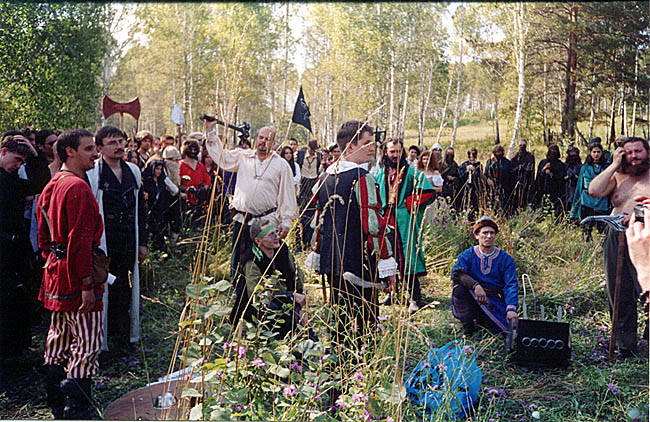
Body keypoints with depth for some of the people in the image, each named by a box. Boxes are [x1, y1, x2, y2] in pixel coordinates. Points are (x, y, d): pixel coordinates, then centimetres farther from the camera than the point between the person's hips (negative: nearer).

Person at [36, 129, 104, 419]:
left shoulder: (51, 186, 13)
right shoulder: (78, 188, -17)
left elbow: (43, 237, 19)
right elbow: (80, 240, -23)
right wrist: (87, 284, -21)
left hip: (55, 273, 10)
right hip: (75, 276, -10)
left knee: (59, 340, 17)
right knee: (87, 342, -4)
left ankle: (57, 405, 28)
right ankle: (78, 409, -1)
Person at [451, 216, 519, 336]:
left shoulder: (506, 259, 2)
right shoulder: (466, 255, 0)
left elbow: (511, 285, -9)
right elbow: (456, 273, -19)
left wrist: (511, 309, -27)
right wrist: (475, 285, -38)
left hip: (494, 303, 1)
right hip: (470, 303, -1)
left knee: (505, 329, -21)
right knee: (459, 287, -31)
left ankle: (481, 321, 14)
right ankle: (467, 328, -15)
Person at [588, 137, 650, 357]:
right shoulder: (617, 177, 14)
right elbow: (594, 191, -2)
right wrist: (614, 165, 0)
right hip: (616, 238, 4)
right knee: (619, 295, 6)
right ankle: (626, 343, 16)